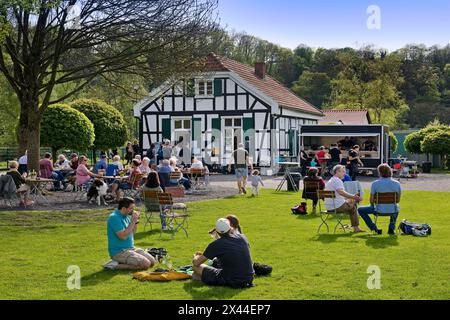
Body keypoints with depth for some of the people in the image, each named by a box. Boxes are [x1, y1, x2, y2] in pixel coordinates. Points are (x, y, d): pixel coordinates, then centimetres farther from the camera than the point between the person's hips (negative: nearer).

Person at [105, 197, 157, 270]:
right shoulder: (114, 218, -18)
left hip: (131, 248, 9)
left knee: (152, 261, 2)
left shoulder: (127, 216, 9)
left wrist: (136, 221, 0)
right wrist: (132, 222, -20)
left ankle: (121, 262, 7)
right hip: (119, 251, -9)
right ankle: (116, 266, -10)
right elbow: (123, 236, -25)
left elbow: (133, 232, 18)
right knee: (146, 264, -20)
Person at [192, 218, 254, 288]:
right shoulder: (243, 238, 1)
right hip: (249, 279, 5)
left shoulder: (216, 245, -12)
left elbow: (196, 263, -3)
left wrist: (196, 256, 22)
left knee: (195, 267, 2)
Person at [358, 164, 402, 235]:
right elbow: (398, 200, 8)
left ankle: (375, 229, 13)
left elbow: (371, 201, -4)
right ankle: (391, 228, 29)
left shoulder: (375, 184, -10)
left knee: (360, 210, 19)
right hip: (393, 211, 4)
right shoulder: (397, 183, -2)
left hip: (380, 211, -3)